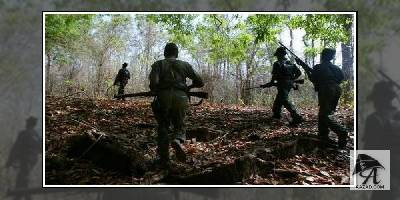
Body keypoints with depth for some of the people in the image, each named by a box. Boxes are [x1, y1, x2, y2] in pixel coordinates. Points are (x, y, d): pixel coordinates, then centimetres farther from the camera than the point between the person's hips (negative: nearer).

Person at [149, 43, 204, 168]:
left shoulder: (158, 64, 11)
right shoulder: (185, 65, 16)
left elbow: (153, 82, -8)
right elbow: (199, 82, 15)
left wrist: (155, 92, 11)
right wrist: (189, 87, 32)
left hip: (164, 97, -1)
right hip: (181, 98, 1)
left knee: (163, 127, 14)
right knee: (179, 125, 18)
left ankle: (164, 159, 11)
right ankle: (178, 141, -15)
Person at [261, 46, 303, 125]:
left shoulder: (277, 64, -9)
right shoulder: (290, 63, 12)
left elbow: (274, 77, -14)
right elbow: (299, 72, 12)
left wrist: (266, 85, -4)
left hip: (282, 84, -8)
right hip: (289, 84, 8)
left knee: (285, 101, -11)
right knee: (279, 98, 24)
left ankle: (296, 117, -22)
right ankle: (276, 113, 36)